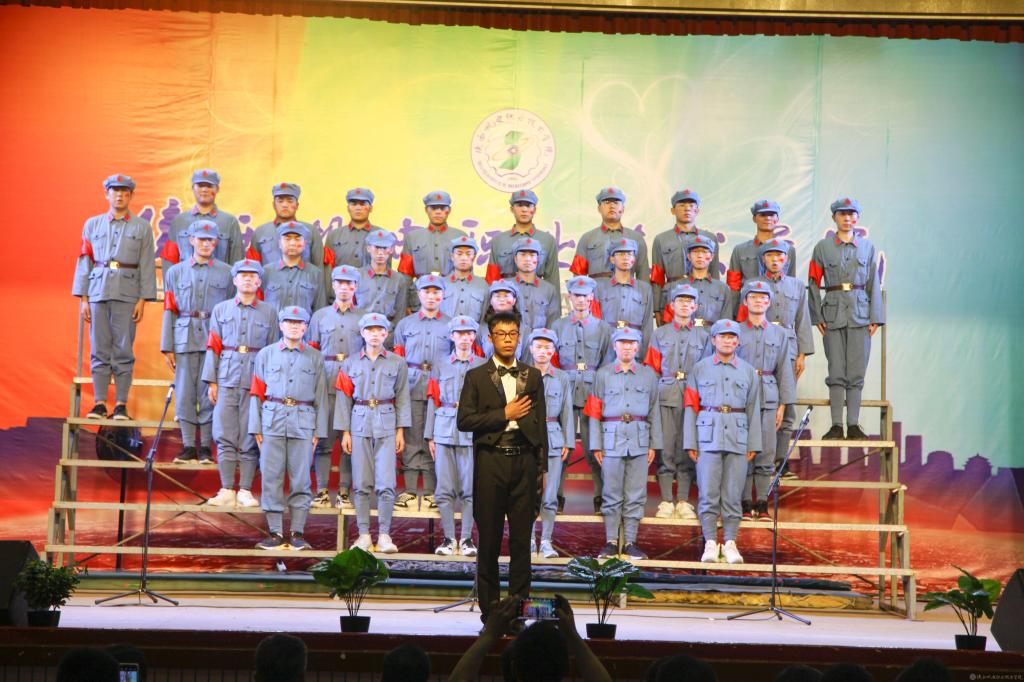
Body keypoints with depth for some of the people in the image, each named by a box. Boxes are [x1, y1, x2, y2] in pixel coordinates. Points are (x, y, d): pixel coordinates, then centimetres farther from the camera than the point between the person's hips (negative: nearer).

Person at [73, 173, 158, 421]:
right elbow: (84, 262, 11)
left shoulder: (142, 228, 8)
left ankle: (121, 405, 1)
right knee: (99, 350, 1)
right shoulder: (92, 225, 12)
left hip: (127, 295, -2)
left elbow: (147, 266, 4)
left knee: (123, 350, -2)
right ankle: (100, 403, 5)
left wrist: (143, 300, -4)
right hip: (98, 292, 2)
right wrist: (83, 299, 4)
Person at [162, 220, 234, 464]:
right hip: (185, 340, 1)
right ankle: (188, 446, 6)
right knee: (184, 392, 0)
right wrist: (167, 347, 4)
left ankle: (206, 447, 4)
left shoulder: (226, 272, 9)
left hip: (215, 338, -1)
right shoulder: (175, 272, 11)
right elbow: (169, 310, 9)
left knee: (209, 393, -3)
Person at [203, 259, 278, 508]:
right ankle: (227, 491, 3)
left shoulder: (269, 312, 10)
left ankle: (245, 491, 5)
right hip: (227, 380, 1)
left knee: (250, 439, 0)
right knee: (225, 437, -2)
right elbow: (213, 347, 10)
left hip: (256, 381, -1)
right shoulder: (221, 309, 12)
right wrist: (211, 382, 3)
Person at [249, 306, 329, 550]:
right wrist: (256, 427, 2)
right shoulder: (266, 354, 11)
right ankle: (275, 533, 5)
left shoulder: (315, 358, 10)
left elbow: (321, 396, 9)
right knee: (271, 477, -1)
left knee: (301, 479, 0)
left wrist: (318, 431, 3)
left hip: (303, 423, 0)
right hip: (273, 421, 0)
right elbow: (256, 392, 9)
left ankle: (298, 533, 5)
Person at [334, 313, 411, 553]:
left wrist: (401, 430, 1)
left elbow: (402, 397, 8)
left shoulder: (397, 362, 7)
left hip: (386, 427, -1)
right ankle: (364, 534, 8)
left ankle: (384, 534, 1)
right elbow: (344, 398, 8)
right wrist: (345, 432, 3)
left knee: (386, 484, -7)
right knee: (361, 484, 2)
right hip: (360, 424, 1)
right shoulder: (351, 363, 9)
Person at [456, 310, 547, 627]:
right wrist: (504, 414, -11)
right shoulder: (476, 377, 4)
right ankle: (489, 607, 10)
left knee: (522, 538, 3)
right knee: (489, 539, 3)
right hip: (491, 462, -2)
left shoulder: (532, 376, 12)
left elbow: (540, 424, 11)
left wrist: (542, 467, 6)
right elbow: (464, 421, -4)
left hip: (524, 461, 2)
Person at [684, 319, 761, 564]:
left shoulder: (748, 371, 13)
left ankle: (730, 543, 7)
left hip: (738, 437, 1)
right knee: (708, 493, -4)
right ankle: (710, 543, 1)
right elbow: (690, 406, 6)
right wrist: (690, 442, 0)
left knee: (733, 495, 2)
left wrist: (753, 444, 8)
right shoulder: (699, 369, 8)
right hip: (708, 436, -1)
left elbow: (753, 410, 13)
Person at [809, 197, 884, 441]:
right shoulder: (822, 247, 5)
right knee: (836, 372, -1)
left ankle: (853, 425, 4)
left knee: (856, 373, 0)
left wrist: (875, 318, 2)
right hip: (833, 315, -1)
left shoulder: (867, 247, 10)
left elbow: (874, 284, 8)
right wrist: (817, 316, -1)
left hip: (860, 315, 1)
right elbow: (813, 283, 5)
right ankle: (836, 426, 1)